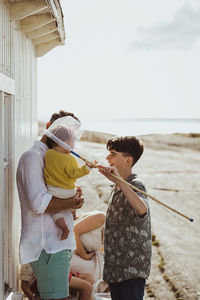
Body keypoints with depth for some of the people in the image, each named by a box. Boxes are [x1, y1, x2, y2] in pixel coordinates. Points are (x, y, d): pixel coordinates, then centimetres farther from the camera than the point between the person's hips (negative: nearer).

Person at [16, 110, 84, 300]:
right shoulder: (32, 156, -9)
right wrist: (73, 202, -10)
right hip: (47, 247, -9)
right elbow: (38, 203, -21)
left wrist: (75, 197, -1)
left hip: (59, 245, 9)